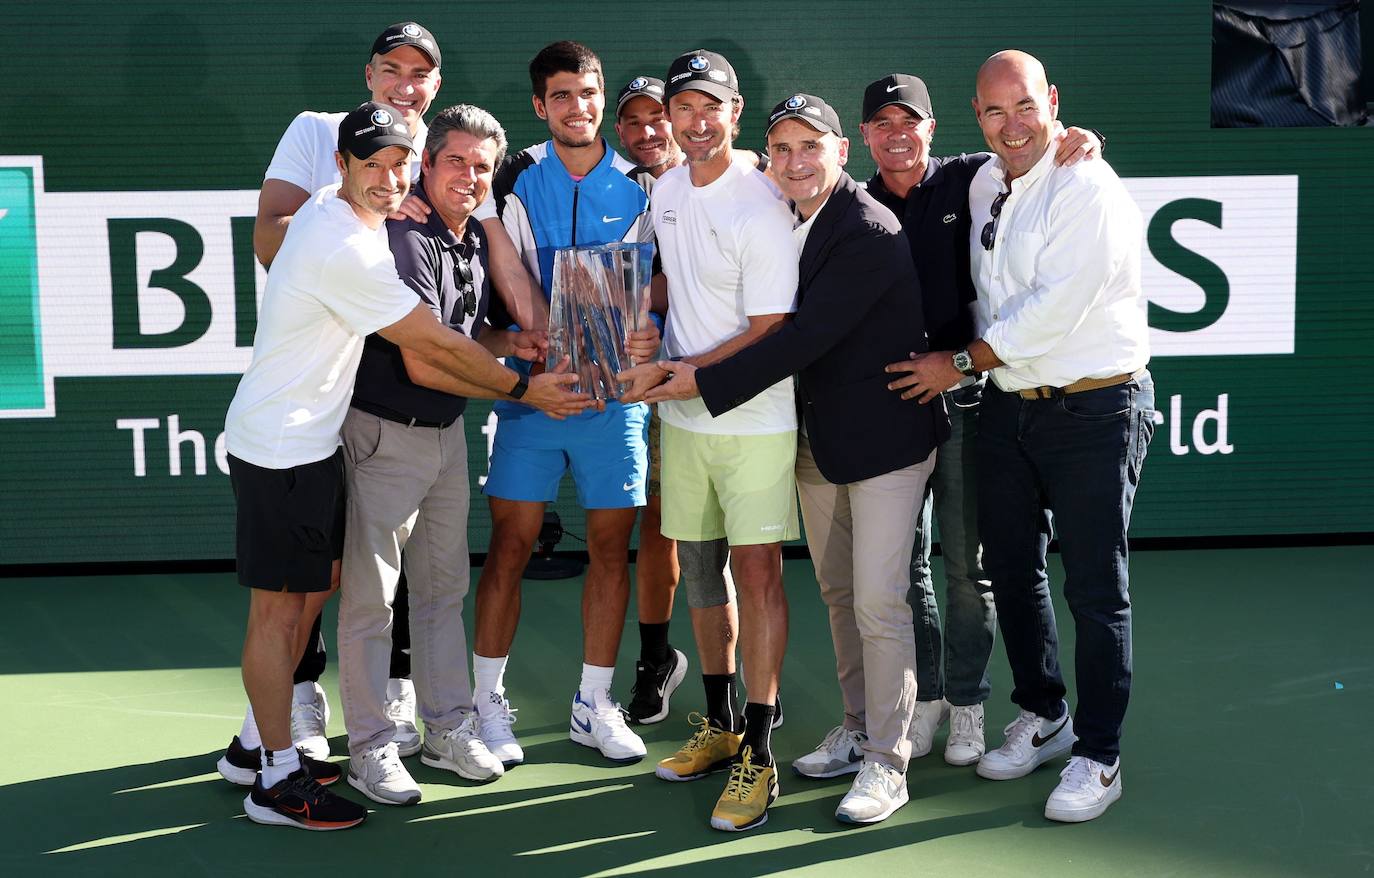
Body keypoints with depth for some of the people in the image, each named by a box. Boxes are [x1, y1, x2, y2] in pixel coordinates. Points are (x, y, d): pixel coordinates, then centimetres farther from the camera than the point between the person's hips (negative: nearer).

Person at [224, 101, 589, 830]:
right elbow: (436, 345, -18)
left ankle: (259, 739, 28)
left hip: (308, 440, 10)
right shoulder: (347, 252, -24)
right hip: (281, 448, -10)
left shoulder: (327, 208, 6)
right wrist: (524, 388, -7)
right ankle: (277, 782, 6)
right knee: (279, 607, -3)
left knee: (313, 587, 16)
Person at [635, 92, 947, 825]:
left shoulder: (870, 233, -20)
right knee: (838, 594, 16)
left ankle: (886, 764, 4)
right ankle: (857, 728, 30)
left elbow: (806, 337, -25)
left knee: (878, 603, -6)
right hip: (818, 436, 8)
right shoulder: (783, 223, 6)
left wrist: (707, 382, -22)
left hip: (883, 434, -8)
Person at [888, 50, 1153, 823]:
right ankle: (1044, 718, 35)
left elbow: (1054, 309, -20)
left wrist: (961, 363, -12)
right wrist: (978, 366, 4)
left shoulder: (1089, 188, -16)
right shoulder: (984, 184, 8)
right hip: (1009, 405, 8)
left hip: (1095, 410, -8)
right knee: (1012, 569, 16)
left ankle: (1099, 756, 14)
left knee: (1095, 586, 1)